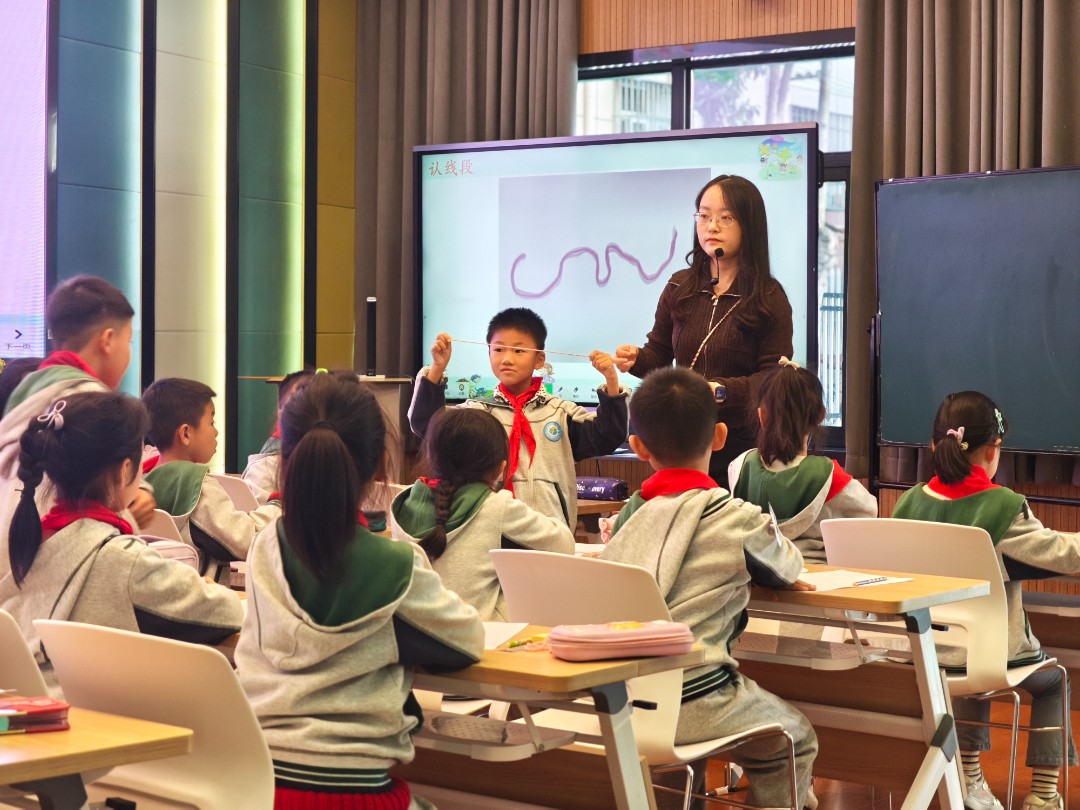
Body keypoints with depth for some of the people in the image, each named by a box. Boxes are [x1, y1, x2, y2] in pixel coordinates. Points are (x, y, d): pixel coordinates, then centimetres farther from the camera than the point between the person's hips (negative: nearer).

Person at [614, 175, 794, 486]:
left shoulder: (769, 298, -5)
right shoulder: (679, 288, 7)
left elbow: (774, 376, -10)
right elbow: (659, 353, 14)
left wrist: (722, 390, -25)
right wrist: (635, 359, -9)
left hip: (740, 442, -3)